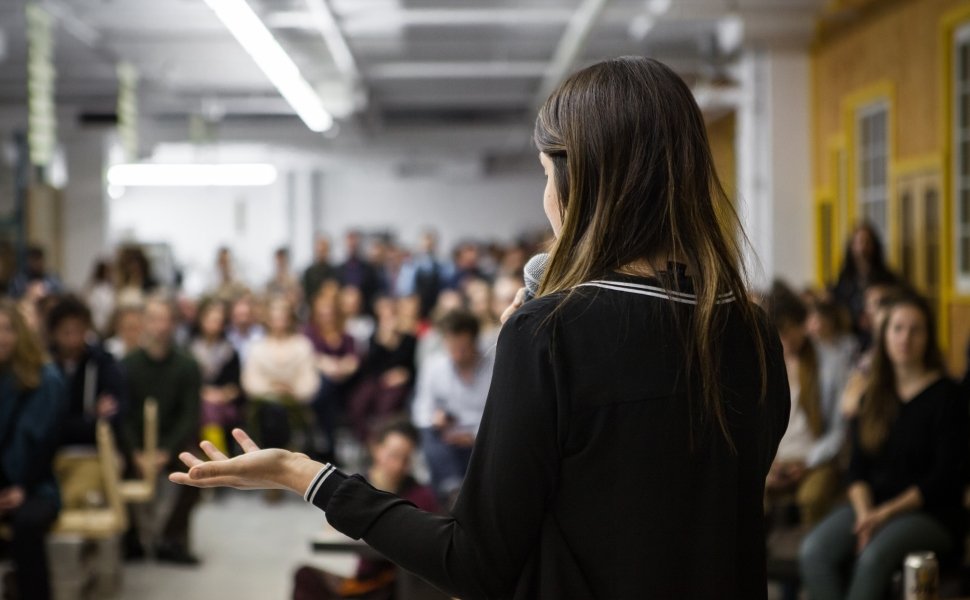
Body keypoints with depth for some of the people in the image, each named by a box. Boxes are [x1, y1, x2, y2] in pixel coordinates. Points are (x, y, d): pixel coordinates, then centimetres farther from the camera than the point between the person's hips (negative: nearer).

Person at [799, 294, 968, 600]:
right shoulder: (873, 395, 14)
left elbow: (945, 478, -7)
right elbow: (858, 466, 10)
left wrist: (886, 513, -14)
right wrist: (865, 513, -10)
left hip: (929, 514, -5)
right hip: (871, 505, 5)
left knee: (873, 557, -35)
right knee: (815, 551, -25)